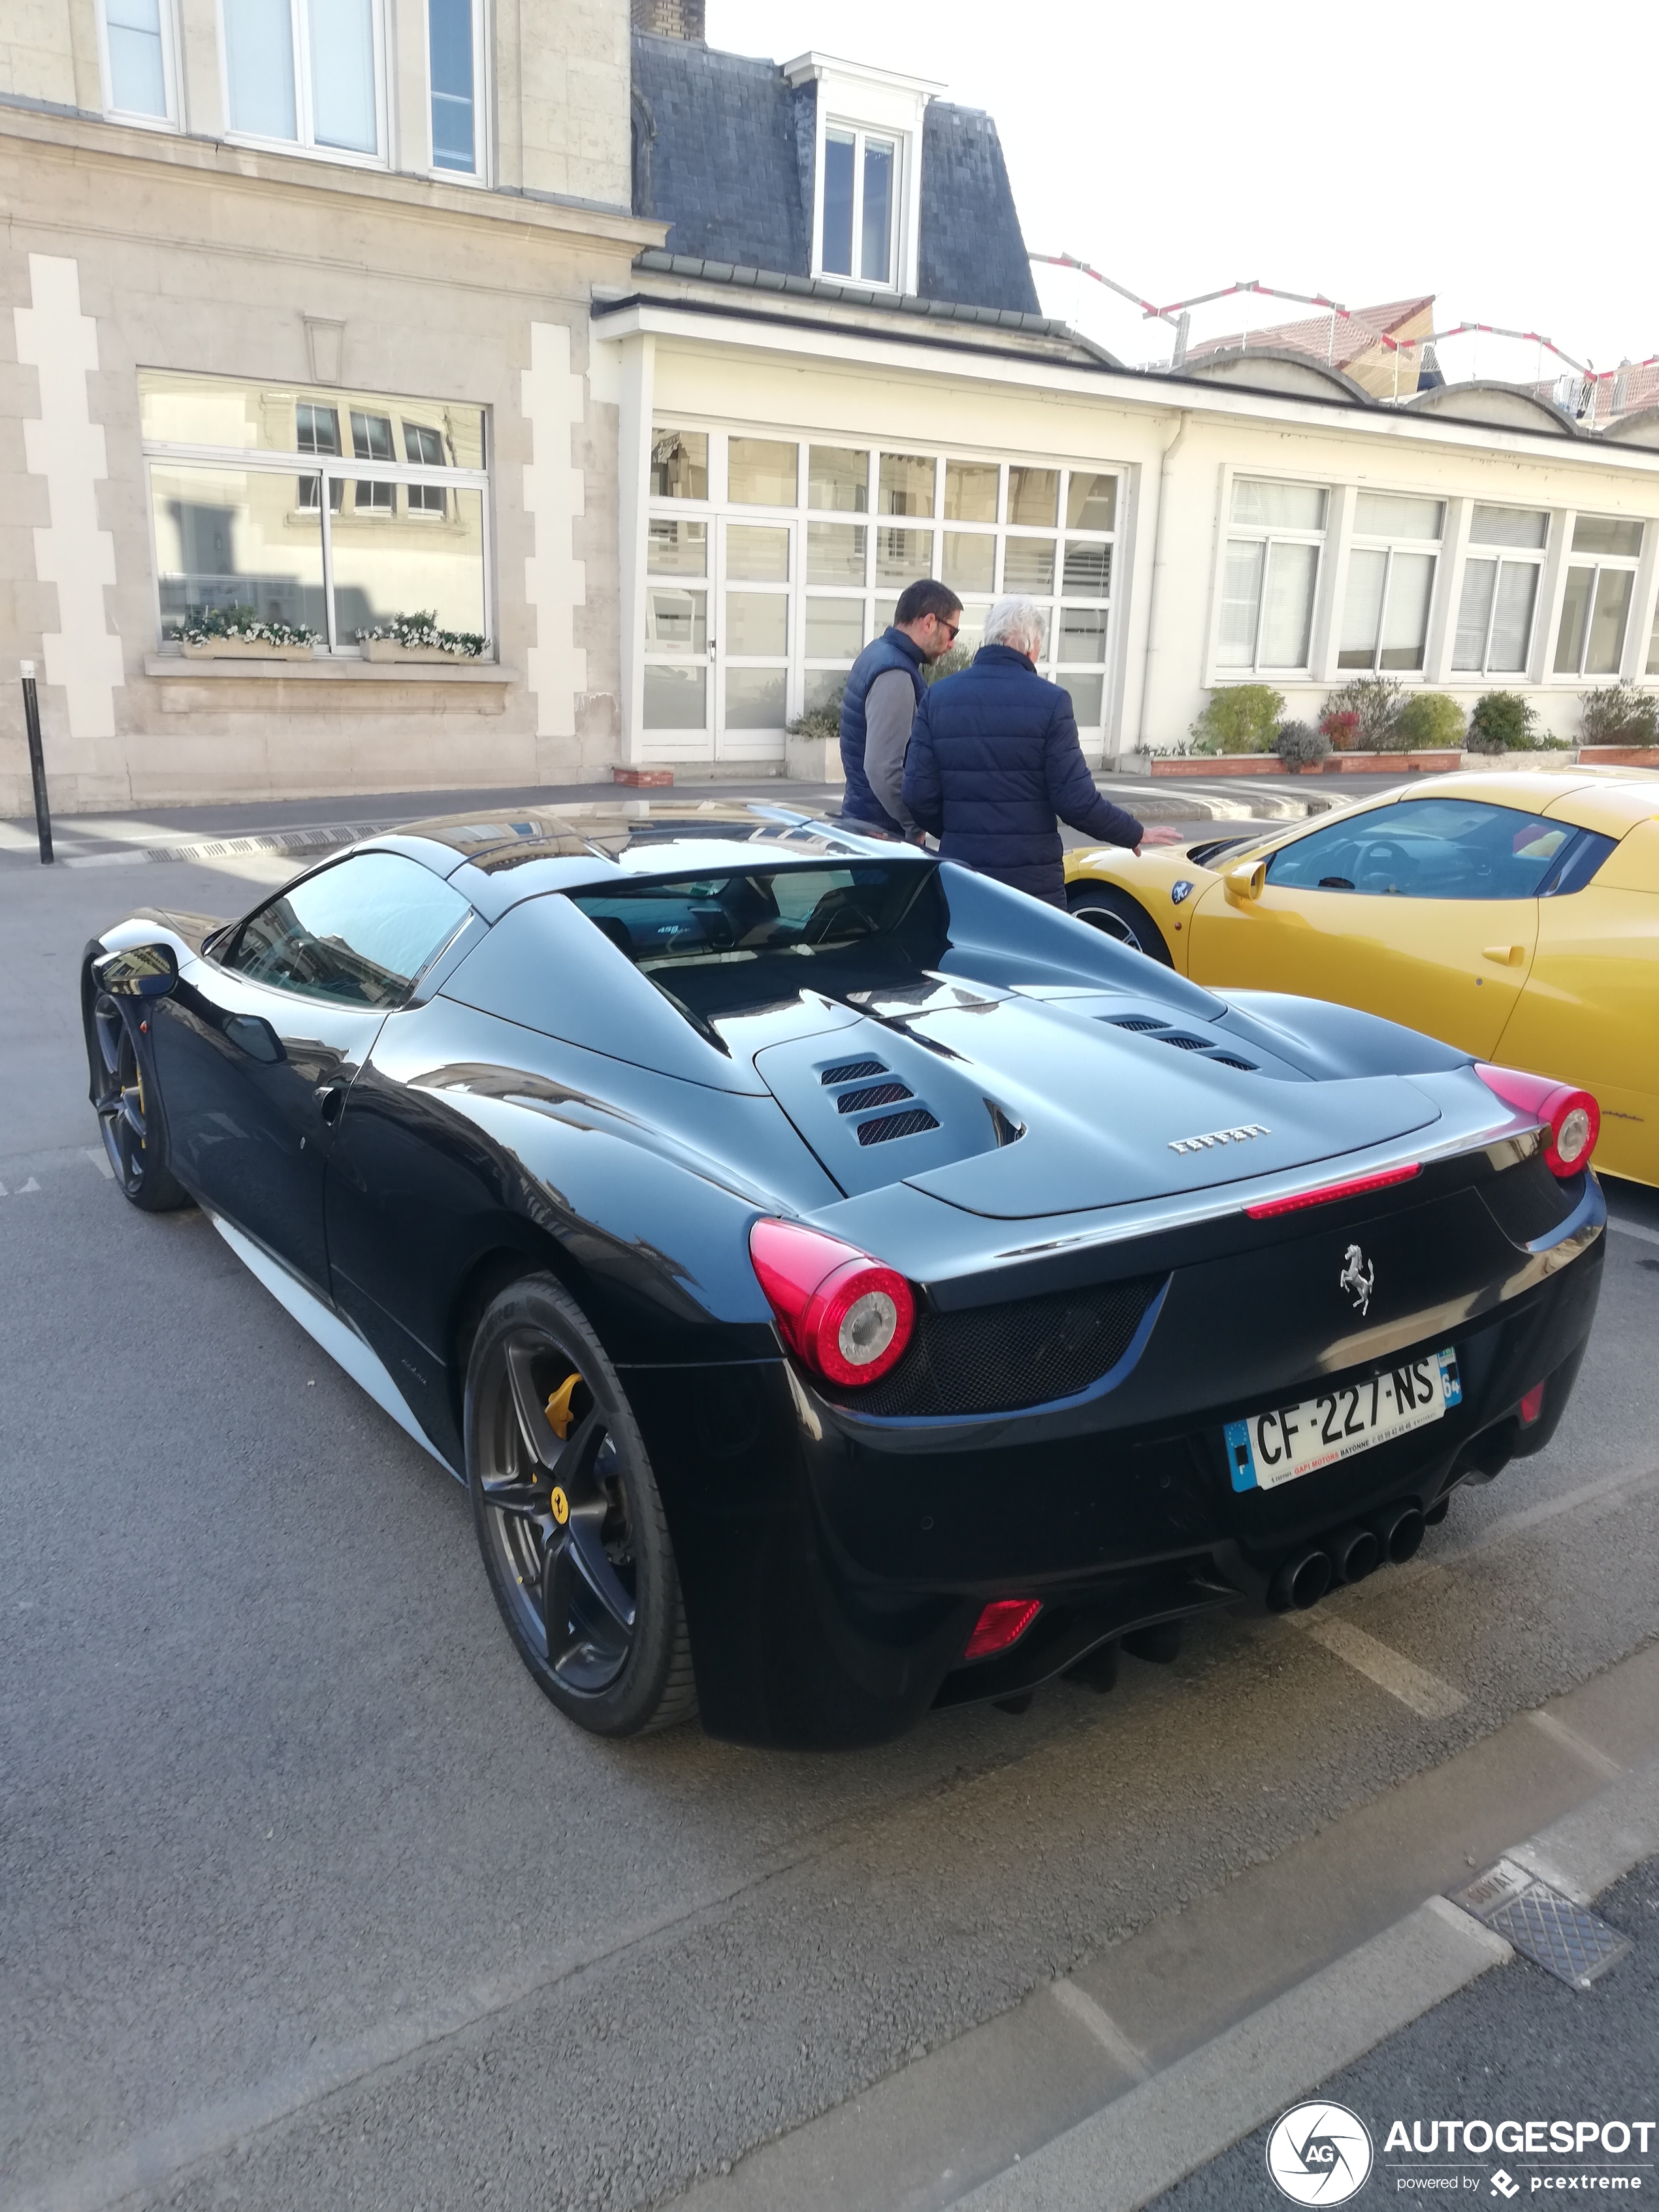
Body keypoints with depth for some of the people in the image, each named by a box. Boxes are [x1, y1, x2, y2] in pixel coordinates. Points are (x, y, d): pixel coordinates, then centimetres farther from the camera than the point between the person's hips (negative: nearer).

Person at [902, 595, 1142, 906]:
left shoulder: (938, 698, 2)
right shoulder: (1050, 701, -9)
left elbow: (917, 794, 0)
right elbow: (1076, 801, -12)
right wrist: (1135, 834, 4)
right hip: (1032, 880, -3)